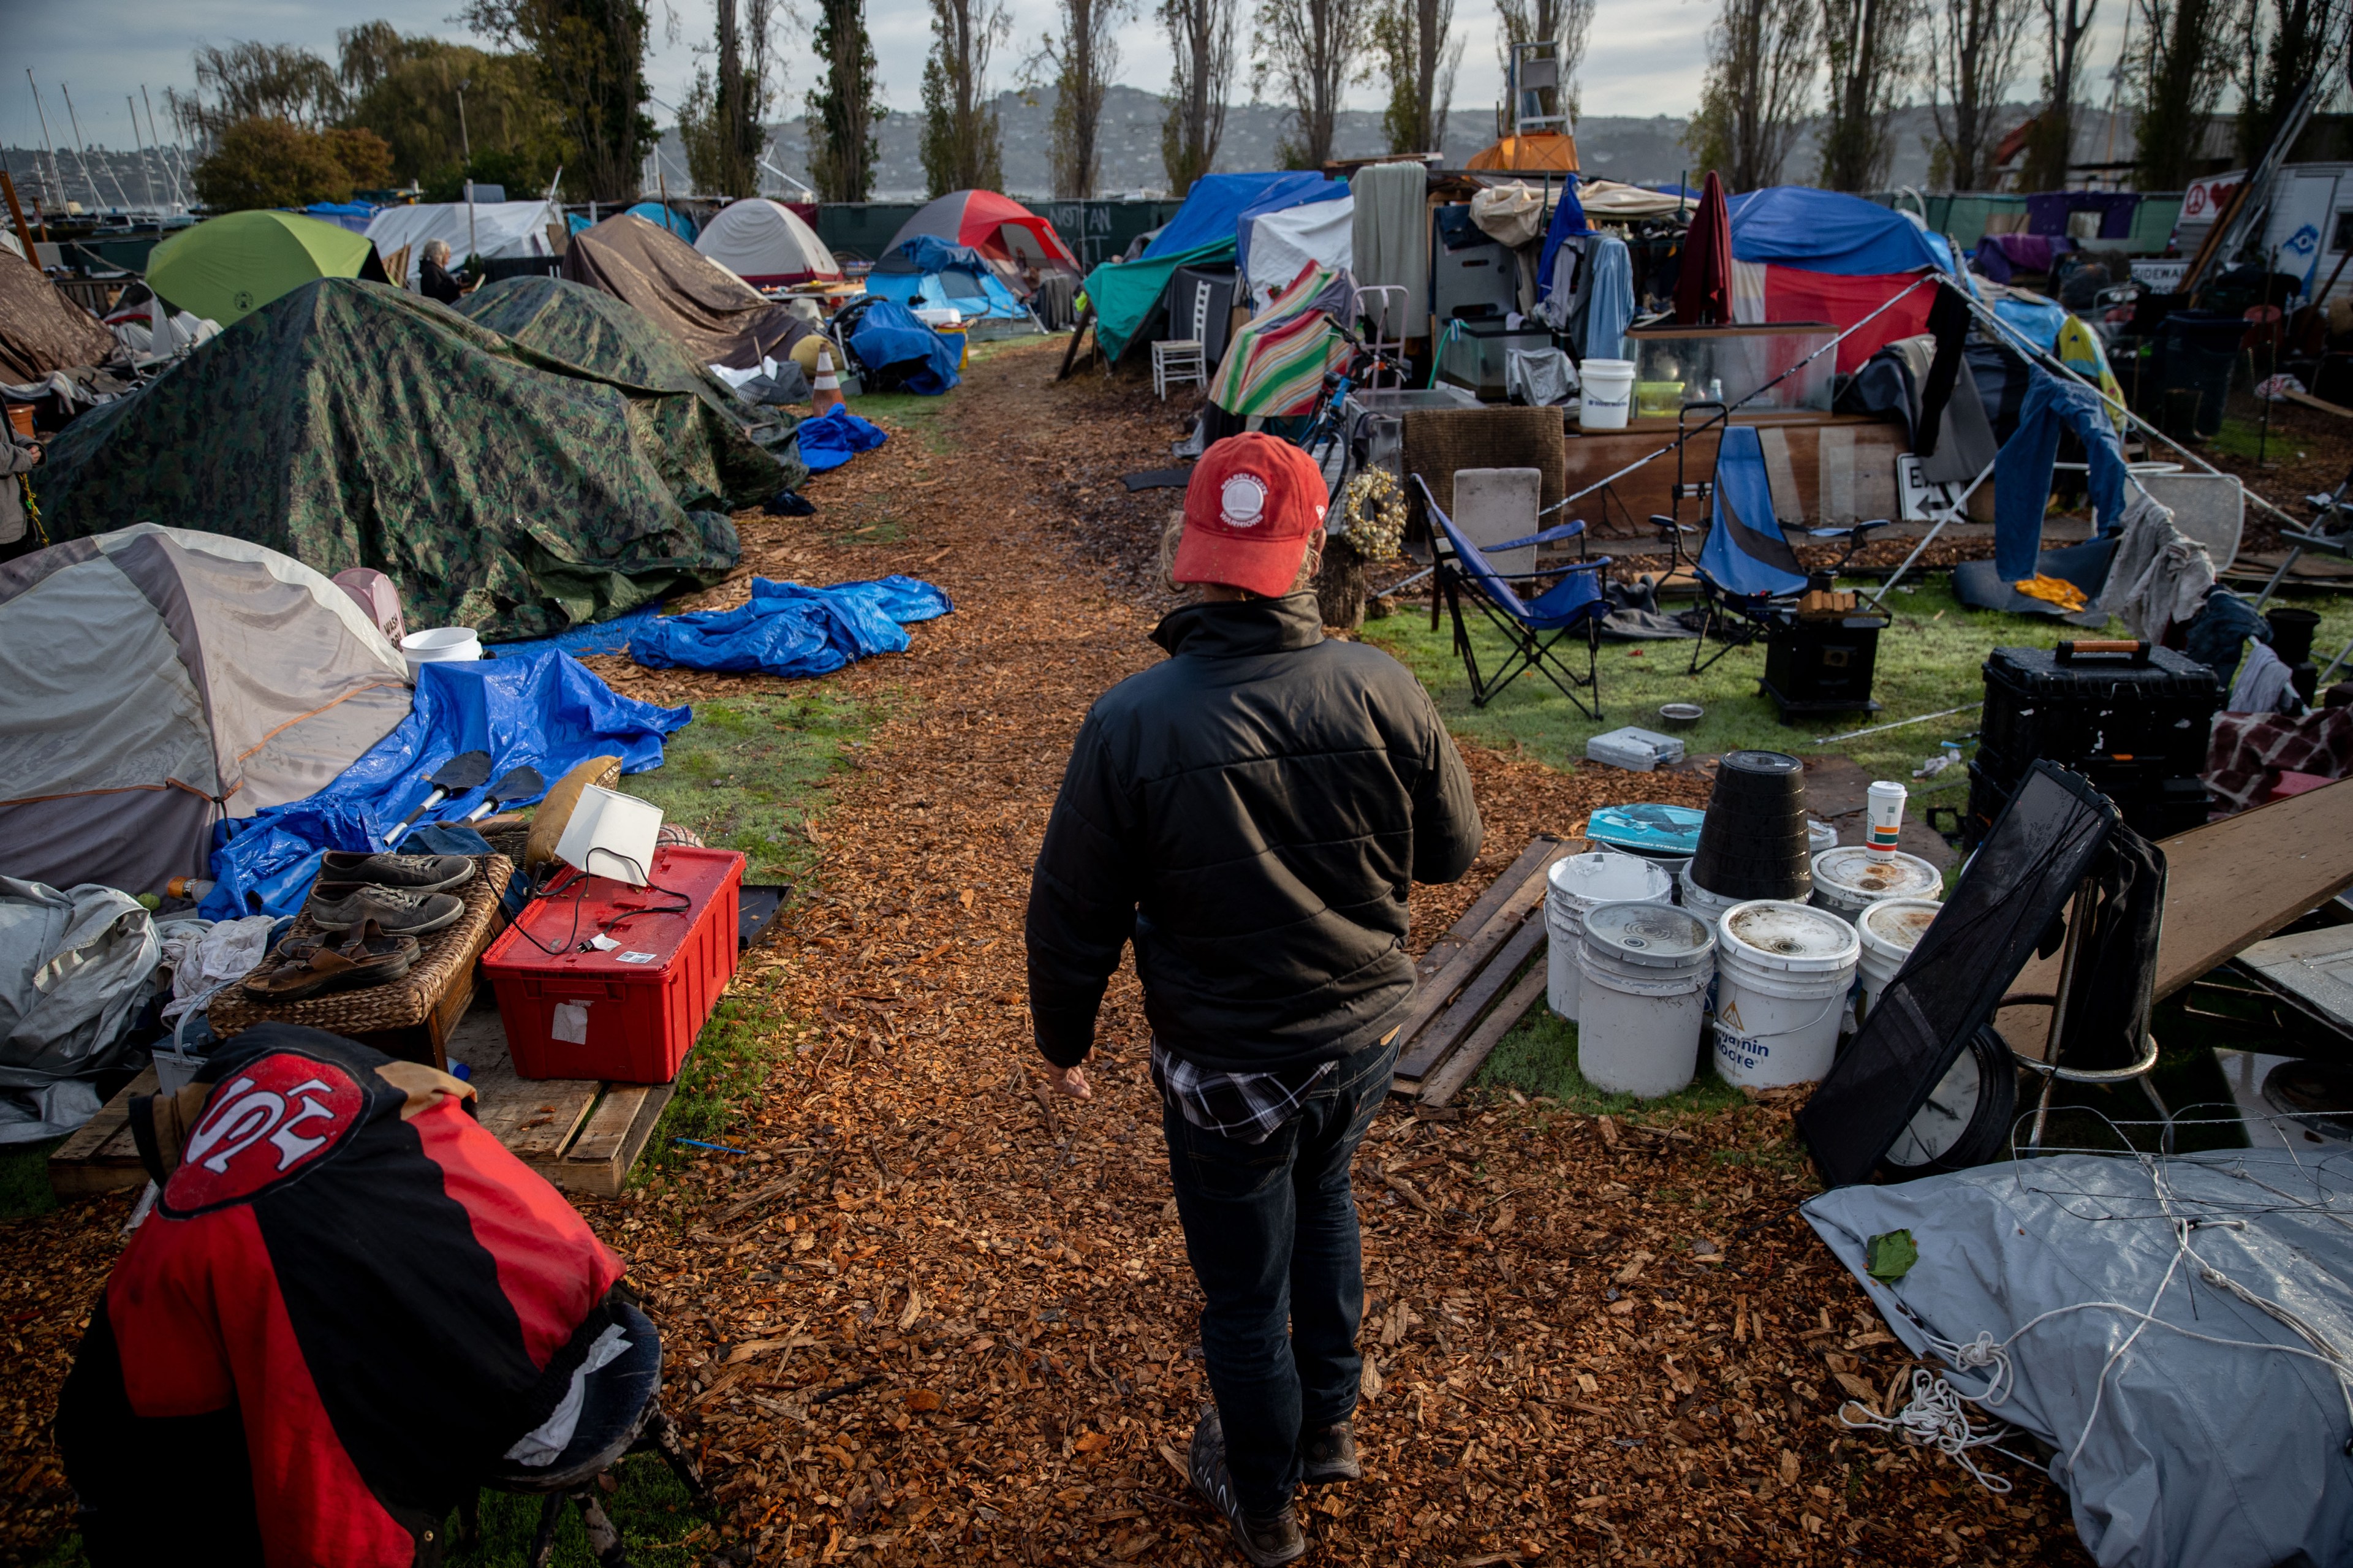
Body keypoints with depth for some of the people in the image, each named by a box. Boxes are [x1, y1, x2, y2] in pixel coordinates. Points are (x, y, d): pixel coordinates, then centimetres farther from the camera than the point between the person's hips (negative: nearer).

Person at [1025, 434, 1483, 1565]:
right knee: (1322, 1197, 32)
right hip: (1366, 1034, 4)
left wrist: (1062, 1037, 5)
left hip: (1227, 1065, -3)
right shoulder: (1383, 691, -15)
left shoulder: (1132, 723, -23)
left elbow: (1072, 913, -13)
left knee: (1243, 1292, 18)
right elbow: (1453, 851, -1)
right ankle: (1328, 1427, 51)